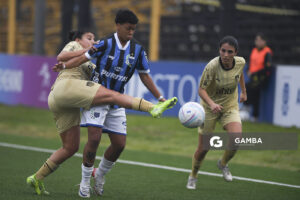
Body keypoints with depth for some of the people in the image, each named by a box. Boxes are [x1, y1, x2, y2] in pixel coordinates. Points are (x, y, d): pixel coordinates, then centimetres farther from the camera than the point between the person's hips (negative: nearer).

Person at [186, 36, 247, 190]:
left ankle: (223, 163, 10)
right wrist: (211, 103, -40)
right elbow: (201, 89, -22)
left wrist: (243, 91, 22)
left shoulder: (240, 62, -13)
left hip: (230, 107, 3)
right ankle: (193, 177, 29)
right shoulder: (212, 66, -26)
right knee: (203, 148, 1)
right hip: (210, 107, -2)